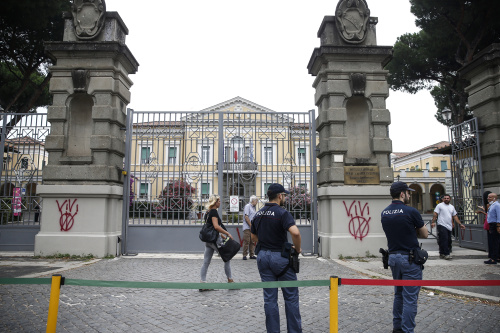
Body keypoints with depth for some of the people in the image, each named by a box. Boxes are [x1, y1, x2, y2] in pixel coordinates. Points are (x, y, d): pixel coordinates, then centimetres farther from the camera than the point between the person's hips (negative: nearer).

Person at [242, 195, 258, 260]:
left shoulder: (253, 207, 19)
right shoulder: (248, 206, -7)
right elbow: (246, 217, -15)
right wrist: (251, 225, -16)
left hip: (252, 228, 9)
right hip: (247, 227, -8)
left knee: (252, 242, 8)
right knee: (246, 242, -6)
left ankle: (252, 255, 14)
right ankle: (244, 255, -1)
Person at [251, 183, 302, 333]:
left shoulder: (258, 214, 7)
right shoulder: (282, 213, -15)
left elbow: (253, 237, 17)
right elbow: (295, 232, -29)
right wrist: (297, 248, -13)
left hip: (263, 257, 6)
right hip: (280, 257, -6)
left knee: (269, 298, 10)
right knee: (291, 297, 9)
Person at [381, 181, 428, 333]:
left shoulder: (384, 213, 4)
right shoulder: (411, 211, -14)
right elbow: (424, 234, -2)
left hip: (393, 257, 7)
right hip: (410, 259, -6)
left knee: (398, 294, 19)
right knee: (410, 298, 1)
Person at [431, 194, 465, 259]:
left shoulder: (452, 207, 19)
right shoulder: (440, 205, 0)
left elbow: (455, 216, 21)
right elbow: (435, 214, -6)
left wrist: (460, 224, 14)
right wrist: (433, 222, -17)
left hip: (449, 227, 7)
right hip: (442, 225, -7)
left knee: (448, 241, 7)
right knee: (444, 240, -13)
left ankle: (442, 254, 16)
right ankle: (446, 254, -13)